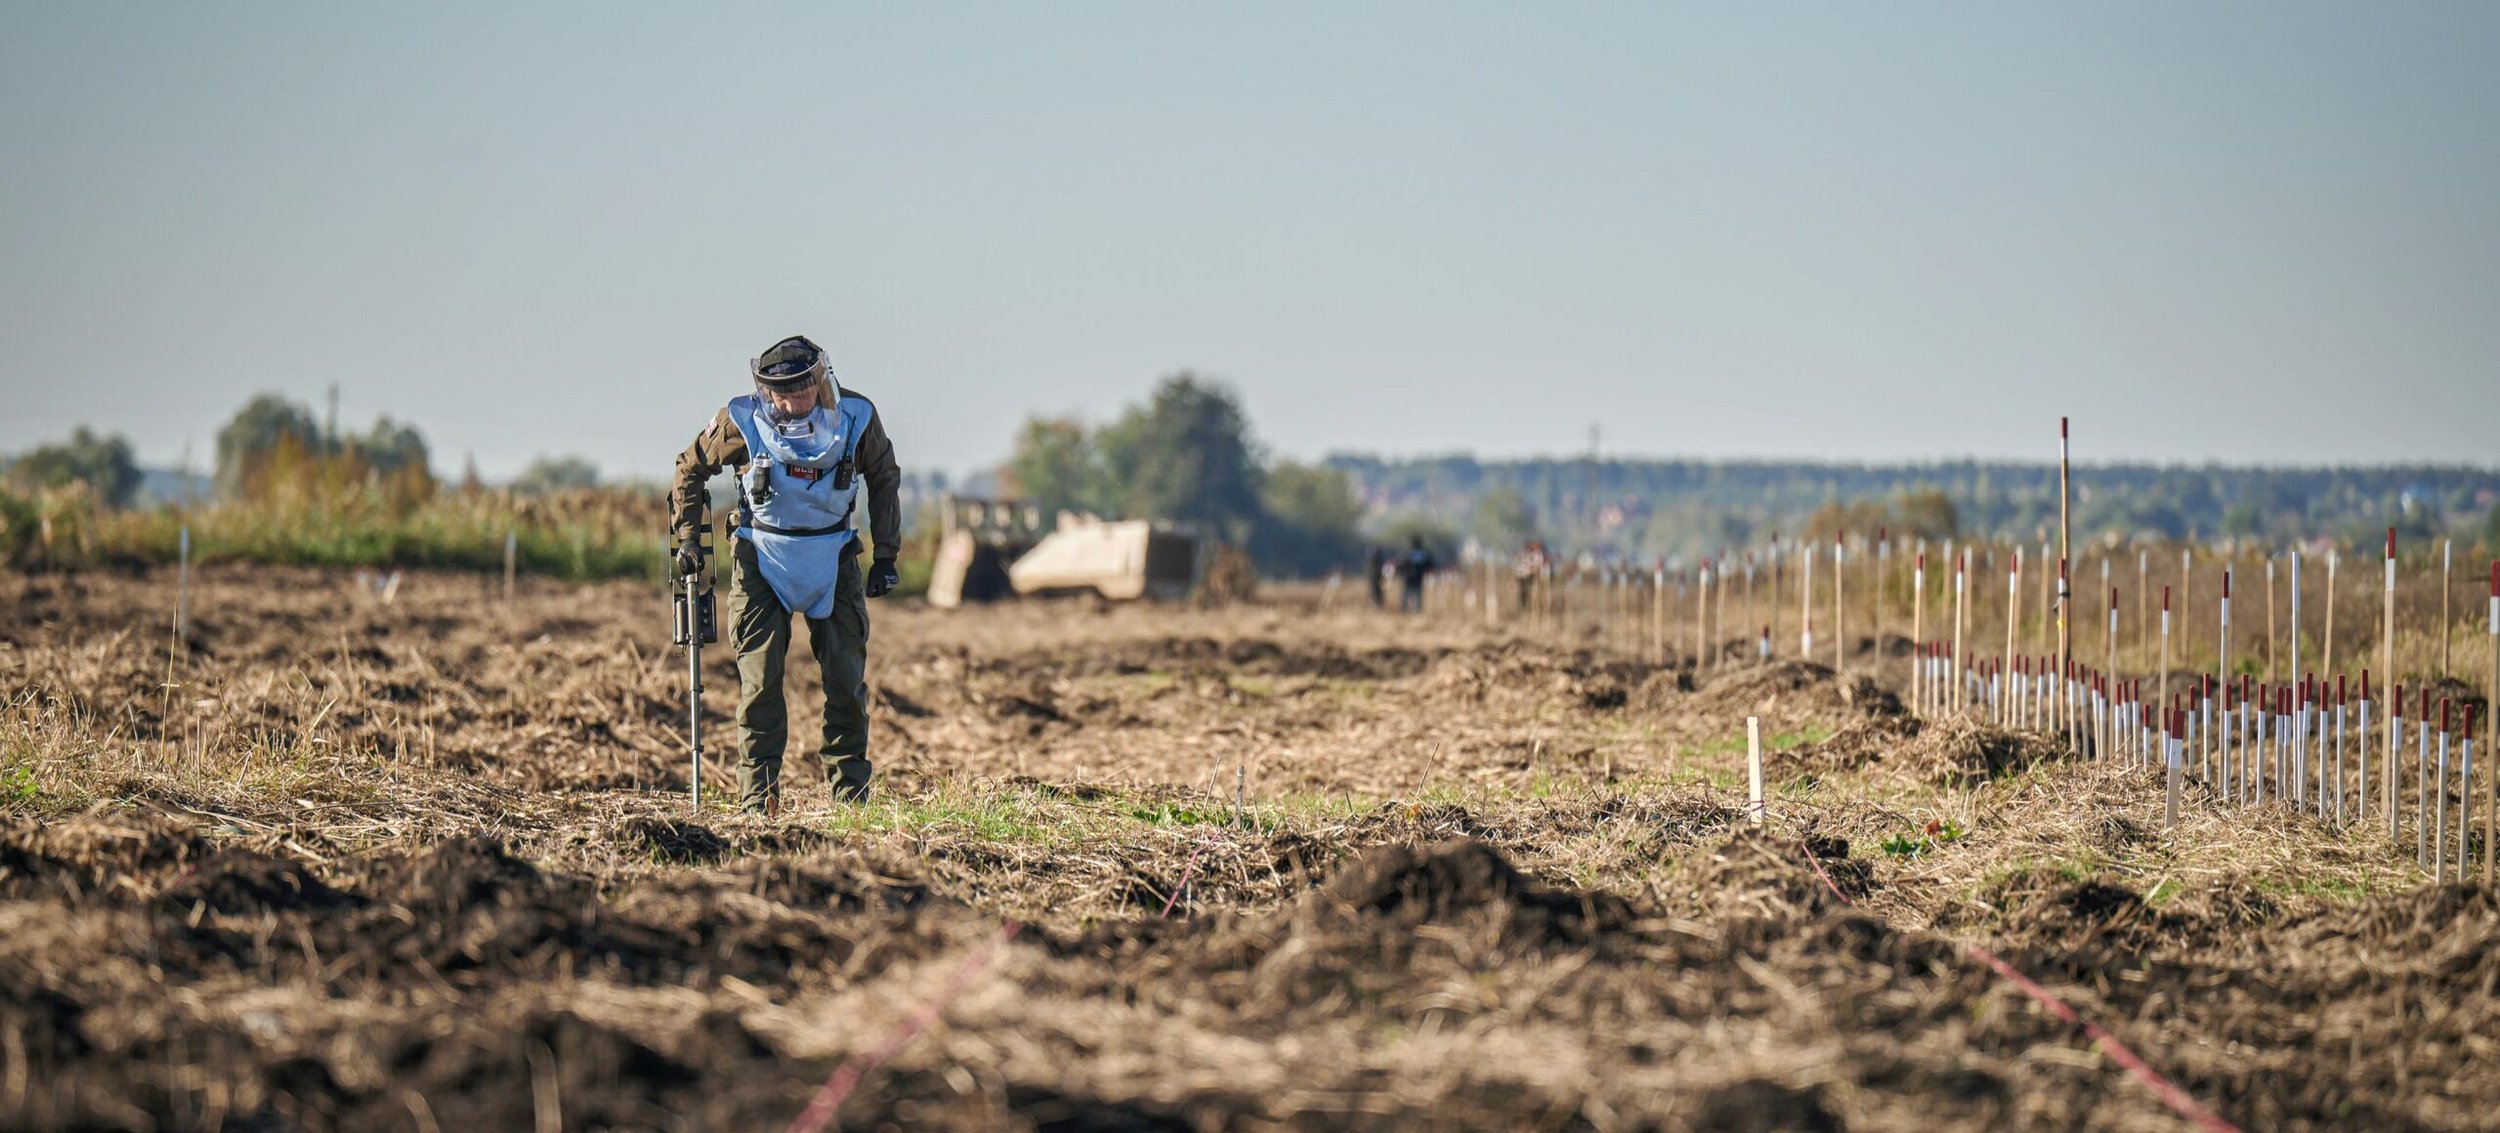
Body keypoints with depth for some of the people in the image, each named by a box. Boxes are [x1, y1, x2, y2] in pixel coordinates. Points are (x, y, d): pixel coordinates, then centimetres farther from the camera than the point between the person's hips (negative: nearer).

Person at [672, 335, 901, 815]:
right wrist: (687, 537, -3)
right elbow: (691, 467, 3)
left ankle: (851, 790, 10)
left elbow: (884, 481, 6)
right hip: (762, 554, -1)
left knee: (847, 676, 0)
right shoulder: (743, 420, -15)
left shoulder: (857, 416, -12)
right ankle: (758, 799, -2)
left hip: (833, 554, 1)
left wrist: (886, 555, 3)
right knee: (759, 679, -6)